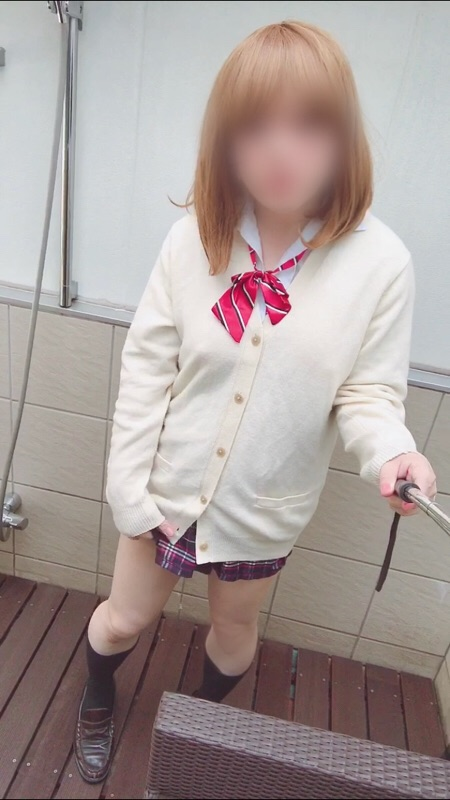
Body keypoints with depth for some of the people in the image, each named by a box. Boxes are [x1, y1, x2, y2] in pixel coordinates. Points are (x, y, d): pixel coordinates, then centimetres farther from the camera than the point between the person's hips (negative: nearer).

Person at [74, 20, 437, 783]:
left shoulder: (379, 261, -15)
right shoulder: (194, 236, -13)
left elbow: (367, 390, -9)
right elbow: (147, 364, -10)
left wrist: (390, 450, -31)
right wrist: (129, 488, -10)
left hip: (264, 507, 0)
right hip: (169, 486, 1)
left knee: (235, 627, 26)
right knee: (123, 618, 21)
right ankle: (97, 700, 59)